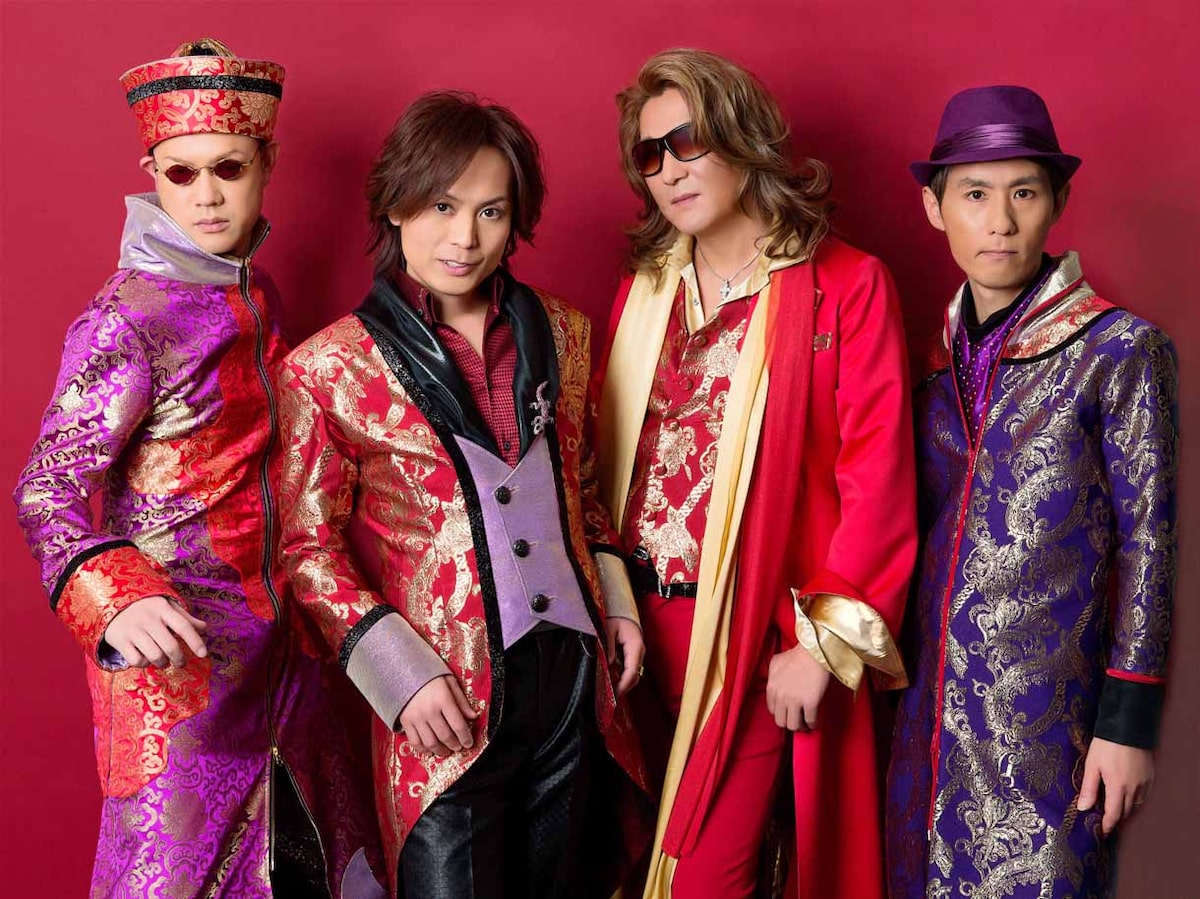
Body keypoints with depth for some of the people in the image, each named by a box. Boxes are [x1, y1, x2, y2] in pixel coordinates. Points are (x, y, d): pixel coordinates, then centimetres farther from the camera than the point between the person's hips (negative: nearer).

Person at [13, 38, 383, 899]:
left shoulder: (256, 295, 5)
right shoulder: (127, 319, -16)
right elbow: (48, 489, -18)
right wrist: (114, 596, -35)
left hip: (269, 628, 7)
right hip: (175, 644, -7)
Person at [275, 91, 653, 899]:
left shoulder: (558, 332, 6)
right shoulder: (331, 369, -7)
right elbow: (309, 547, -5)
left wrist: (617, 604, 8)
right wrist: (402, 676, -12)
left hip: (574, 675, 4)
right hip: (448, 701, -4)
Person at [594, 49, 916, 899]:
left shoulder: (847, 285, -6)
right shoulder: (643, 289, 10)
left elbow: (877, 478, -9)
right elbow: (611, 456, 11)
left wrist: (823, 639, -12)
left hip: (754, 633, -5)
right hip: (639, 620, 5)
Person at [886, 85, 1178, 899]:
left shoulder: (1121, 350, -6)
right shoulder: (937, 352, 7)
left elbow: (1149, 545, -6)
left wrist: (1130, 719, -9)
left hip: (1047, 712, -4)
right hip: (929, 707, 5)